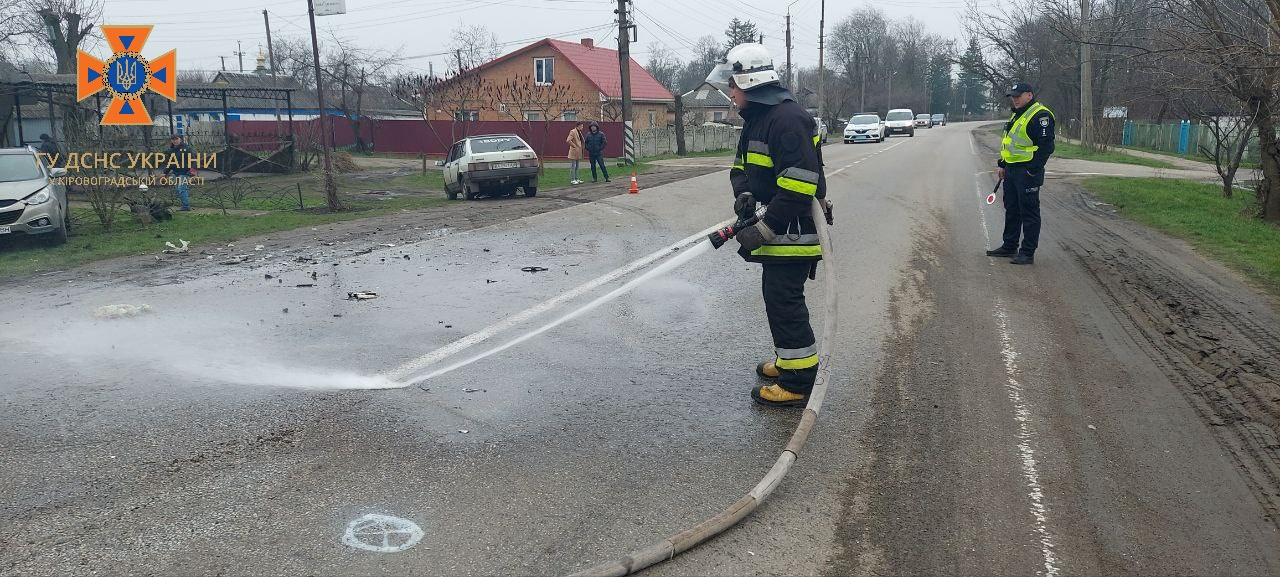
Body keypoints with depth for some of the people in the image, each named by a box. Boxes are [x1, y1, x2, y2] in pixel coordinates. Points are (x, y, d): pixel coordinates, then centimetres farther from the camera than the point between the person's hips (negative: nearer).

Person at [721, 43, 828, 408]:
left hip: (794, 227, -10)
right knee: (776, 294, 18)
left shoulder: (787, 118, -21)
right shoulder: (755, 119, 14)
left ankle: (799, 382, 0)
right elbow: (741, 165, 18)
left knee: (784, 299, -8)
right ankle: (788, 361, 33)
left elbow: (799, 183, -28)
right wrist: (744, 193, -5)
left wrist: (765, 228, -26)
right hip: (777, 224, 11)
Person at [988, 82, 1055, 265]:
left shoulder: (1041, 115, -13)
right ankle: (1009, 246, 27)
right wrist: (1002, 165, 20)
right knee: (1011, 210, 16)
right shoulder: (1017, 115, 19)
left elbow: (1046, 146, -19)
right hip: (1011, 171, 10)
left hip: (1027, 173, -10)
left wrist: (1032, 171, -21)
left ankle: (1028, 253, 1)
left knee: (1029, 212, -4)